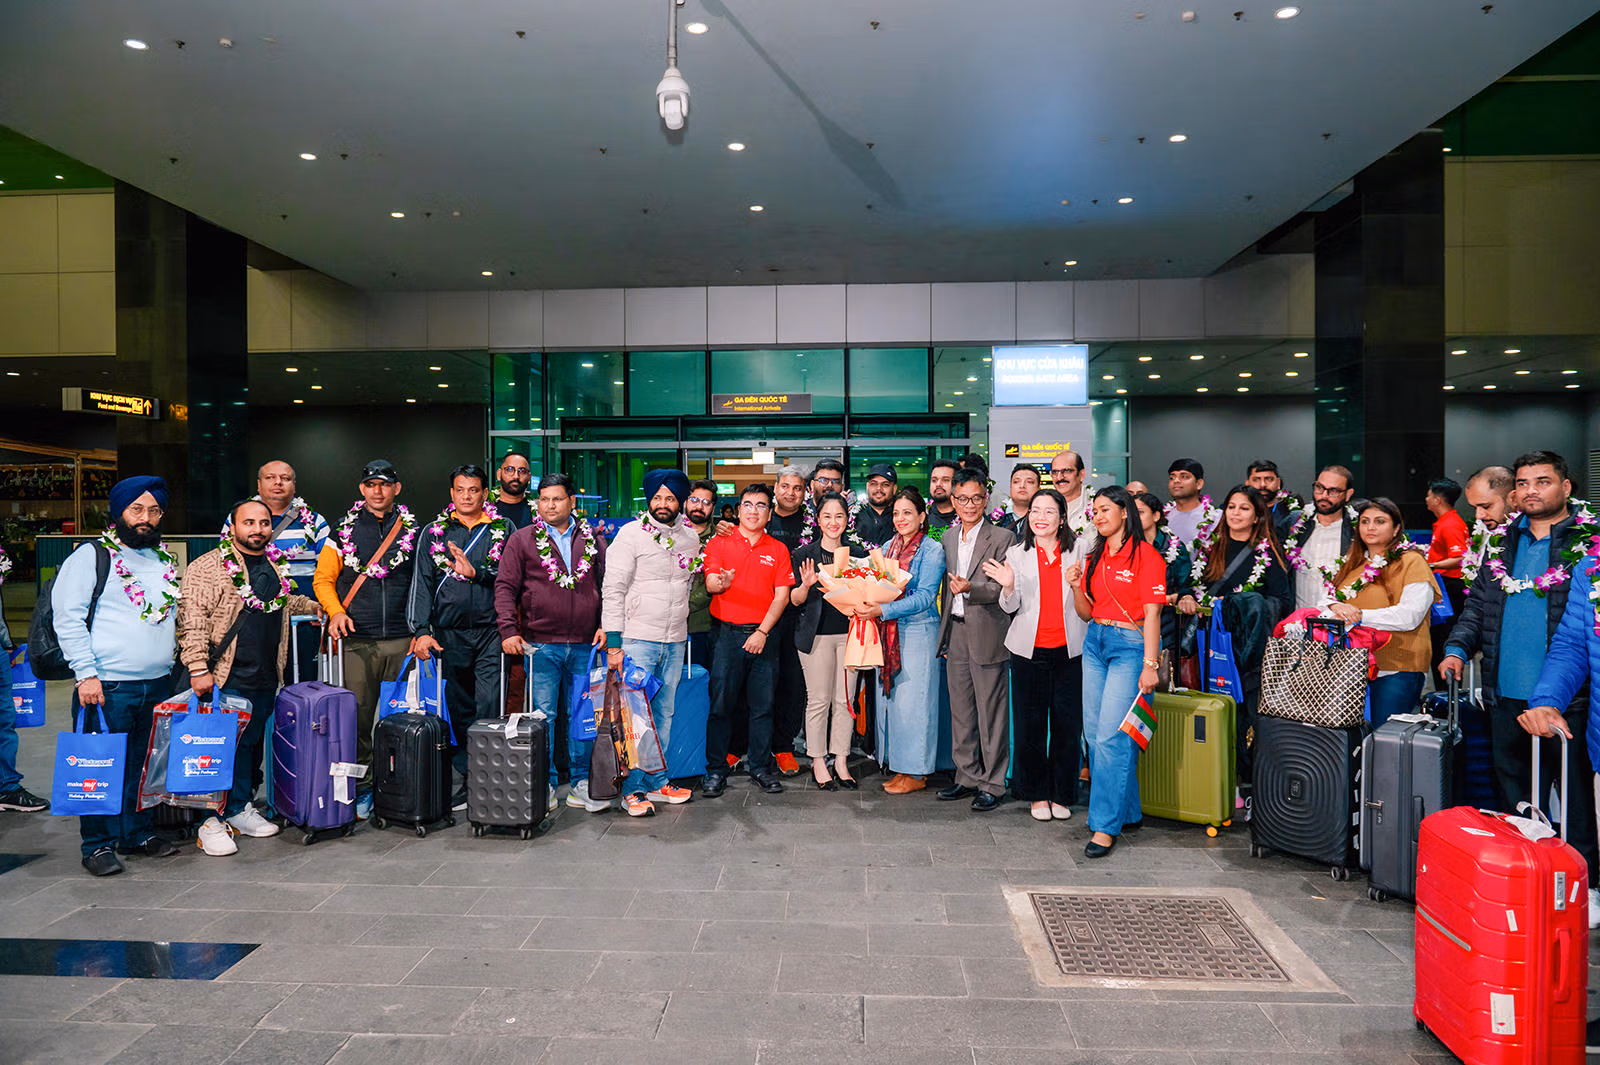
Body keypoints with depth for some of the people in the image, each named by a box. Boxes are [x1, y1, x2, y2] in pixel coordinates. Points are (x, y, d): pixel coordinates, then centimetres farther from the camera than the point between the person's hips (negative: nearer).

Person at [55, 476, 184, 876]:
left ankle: (137, 832, 24)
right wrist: (86, 674, -13)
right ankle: (99, 844, 12)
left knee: (146, 764, 11)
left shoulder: (166, 561, 15)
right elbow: (67, 618, -7)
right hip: (106, 686, -5)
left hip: (158, 685, 5)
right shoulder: (91, 556, -2)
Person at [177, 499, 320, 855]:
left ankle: (240, 808, 27)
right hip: (225, 680, -7)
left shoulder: (275, 568, 14)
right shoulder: (207, 567, -8)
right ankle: (210, 821, 6)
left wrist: (313, 605, 32)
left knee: (252, 745, 14)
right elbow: (192, 621, -13)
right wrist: (198, 669, -18)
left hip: (265, 680, 7)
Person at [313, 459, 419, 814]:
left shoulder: (413, 531, 8)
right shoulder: (345, 532, 7)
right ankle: (362, 788, 12)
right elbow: (323, 579, 10)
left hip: (402, 639, 0)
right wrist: (336, 611, -8)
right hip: (358, 641, 0)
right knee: (358, 717, 0)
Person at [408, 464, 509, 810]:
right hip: (450, 635, 2)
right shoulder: (434, 532, 11)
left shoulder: (503, 529, 7)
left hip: (491, 631, -2)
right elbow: (422, 583, 7)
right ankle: (465, 778, 18)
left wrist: (475, 572, -14)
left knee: (488, 707, -8)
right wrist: (422, 630, -3)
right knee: (459, 710, 9)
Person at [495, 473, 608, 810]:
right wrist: (508, 629, -8)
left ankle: (581, 785, 18)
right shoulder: (522, 540, 4)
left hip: (585, 645, 2)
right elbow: (505, 586, 2)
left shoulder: (593, 540, 10)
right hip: (541, 645, -2)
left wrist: (605, 624, 2)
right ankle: (544, 787, 13)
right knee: (543, 716, 1)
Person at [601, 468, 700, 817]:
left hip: (675, 642, 5)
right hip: (637, 640, -5)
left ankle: (655, 783, 22)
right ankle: (632, 790, 7)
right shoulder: (631, 534, -6)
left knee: (664, 715, 12)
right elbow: (613, 589, -8)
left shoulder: (690, 537, 10)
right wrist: (613, 643, -12)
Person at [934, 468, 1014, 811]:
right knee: (960, 712, 12)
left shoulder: (1003, 538, -5)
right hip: (955, 633, 6)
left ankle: (992, 784, 11)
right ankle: (968, 777, 24)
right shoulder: (948, 538, 14)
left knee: (991, 713, 1)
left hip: (988, 634, -6)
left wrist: (971, 589, -26)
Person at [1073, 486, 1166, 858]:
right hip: (1095, 642, 7)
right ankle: (1128, 811, 23)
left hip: (1130, 645, -7)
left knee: (1111, 735, -11)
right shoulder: (1096, 557, 14)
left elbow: (1152, 614, -10)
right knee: (1094, 733, 8)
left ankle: (1106, 826, -4)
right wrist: (1076, 587, -3)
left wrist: (1150, 664, -15)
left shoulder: (1145, 555, -6)